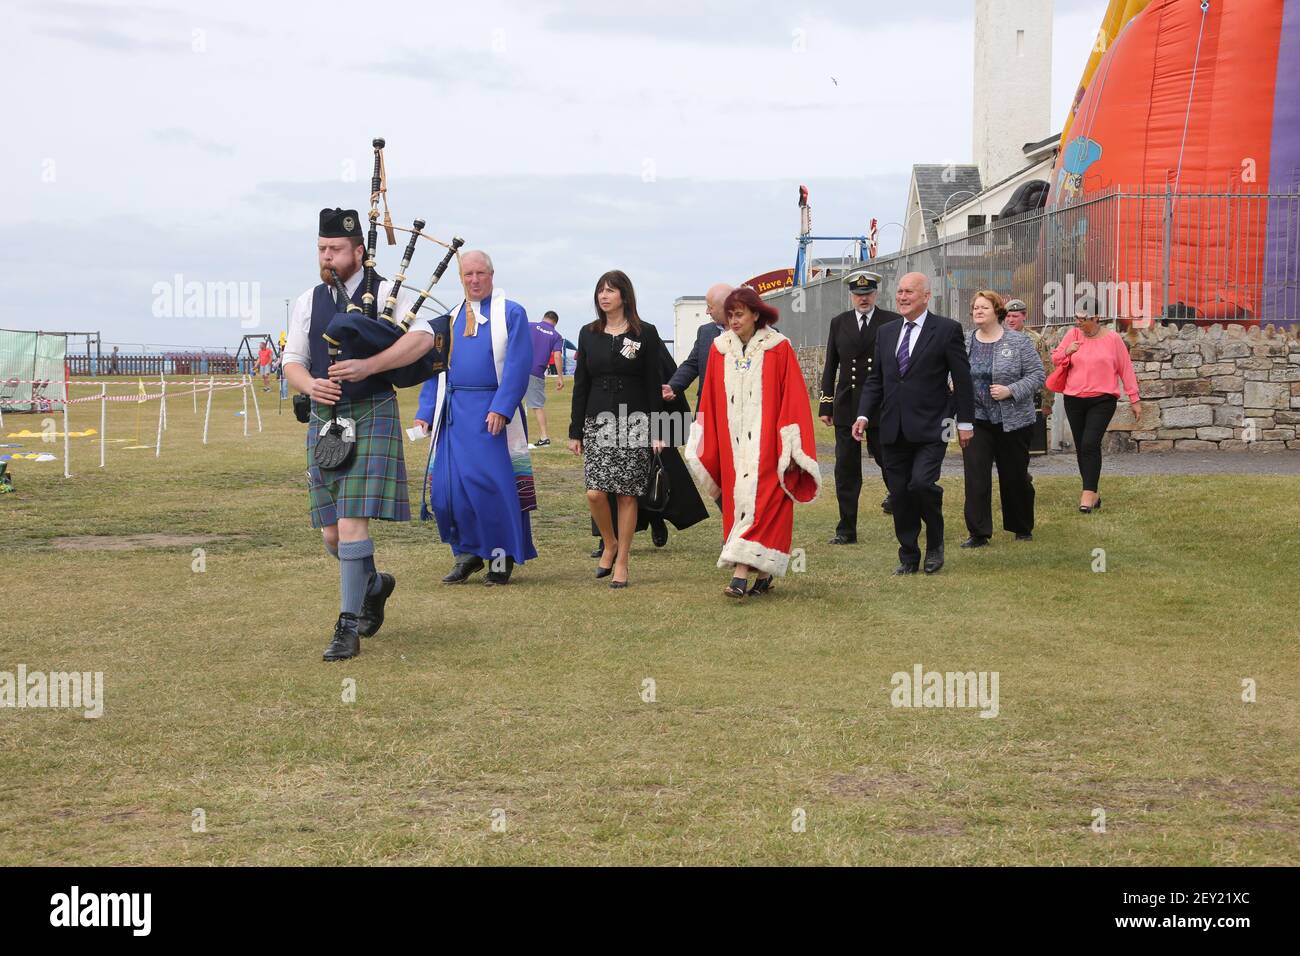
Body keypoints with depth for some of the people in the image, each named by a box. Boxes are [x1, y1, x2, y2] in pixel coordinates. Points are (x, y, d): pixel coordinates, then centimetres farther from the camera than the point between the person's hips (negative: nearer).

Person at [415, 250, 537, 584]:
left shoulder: (511, 313, 1)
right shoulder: (450, 320, 17)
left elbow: (518, 365, -9)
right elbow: (435, 370, 16)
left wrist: (501, 408, -19)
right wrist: (425, 413, 5)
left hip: (493, 412, -5)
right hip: (454, 413, 5)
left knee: (493, 483, -8)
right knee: (448, 485, 0)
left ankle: (502, 556, 4)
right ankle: (468, 553, 14)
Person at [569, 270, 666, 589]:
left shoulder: (645, 333, 0)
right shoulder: (589, 334, 9)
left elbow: (654, 384, -1)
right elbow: (580, 384, 11)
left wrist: (657, 431, -6)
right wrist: (575, 431, 7)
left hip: (634, 424, -2)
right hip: (597, 424, 2)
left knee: (627, 494, -1)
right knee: (595, 492, -9)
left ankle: (622, 561, 9)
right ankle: (610, 543, 17)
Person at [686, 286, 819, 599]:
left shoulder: (778, 348, -3)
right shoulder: (719, 349, 8)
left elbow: (793, 397, -5)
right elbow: (709, 400, 12)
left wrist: (790, 448, -10)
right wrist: (703, 447, 8)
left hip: (765, 442, -4)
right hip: (732, 443, 4)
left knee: (758, 500, -11)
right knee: (738, 500, 3)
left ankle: (741, 576, -16)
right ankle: (762, 573, 12)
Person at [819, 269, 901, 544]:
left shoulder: (892, 322, 0)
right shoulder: (839, 323, 9)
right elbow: (830, 366, 11)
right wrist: (825, 405, 6)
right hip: (846, 405, 2)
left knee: (887, 458, 7)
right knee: (846, 469, 2)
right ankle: (846, 529, 8)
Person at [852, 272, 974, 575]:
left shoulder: (947, 329, -2)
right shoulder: (886, 333, 13)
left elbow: (962, 379, -1)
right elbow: (875, 379, 15)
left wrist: (965, 422, -3)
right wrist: (864, 415, 2)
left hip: (930, 428, -5)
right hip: (894, 430, 5)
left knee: (921, 483, -20)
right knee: (900, 493, 6)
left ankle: (935, 542, 4)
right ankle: (908, 556, 18)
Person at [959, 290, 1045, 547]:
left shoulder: (1018, 341, -5)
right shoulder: (964, 342, 6)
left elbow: (1037, 375, -7)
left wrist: (1010, 390, -19)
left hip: (1013, 420, -2)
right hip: (975, 419, 2)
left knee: (1015, 477, 8)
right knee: (975, 476, -7)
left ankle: (1022, 528, 27)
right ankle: (978, 533, -3)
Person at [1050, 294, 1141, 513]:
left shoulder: (1113, 339, -2)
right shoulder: (1073, 335, 5)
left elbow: (1126, 369, 3)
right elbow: (1055, 359, 14)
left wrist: (1135, 399, 4)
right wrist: (1066, 352, -9)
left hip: (1102, 400, -4)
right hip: (1074, 400, 4)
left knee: (1090, 444, -17)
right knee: (1081, 447, 8)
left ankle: (1088, 494, -15)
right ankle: (1093, 493, 20)